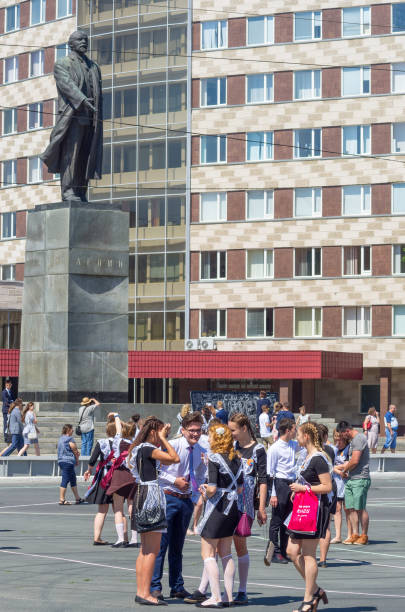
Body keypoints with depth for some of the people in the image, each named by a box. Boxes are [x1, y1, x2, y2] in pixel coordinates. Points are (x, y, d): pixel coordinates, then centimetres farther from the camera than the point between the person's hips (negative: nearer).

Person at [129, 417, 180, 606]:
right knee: (152, 550, -8)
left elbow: (167, 461, 25)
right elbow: (175, 458, -18)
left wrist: (163, 439, 20)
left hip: (142, 496, 11)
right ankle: (145, 594, -9)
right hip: (151, 496, -11)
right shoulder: (147, 448, -12)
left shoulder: (141, 449, 16)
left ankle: (141, 592, 14)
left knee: (145, 550, 13)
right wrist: (162, 439, -9)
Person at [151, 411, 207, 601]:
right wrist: (174, 480, -16)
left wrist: (195, 498, 6)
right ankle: (155, 587, -3)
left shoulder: (201, 452, 7)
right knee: (161, 542, -7)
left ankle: (177, 587, 19)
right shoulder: (173, 446, -11)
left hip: (186, 500, 6)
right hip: (168, 498, -6)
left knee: (178, 545, 13)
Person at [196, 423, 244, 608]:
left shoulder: (214, 458, -14)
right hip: (232, 508, 7)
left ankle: (216, 597, -4)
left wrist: (205, 493, 0)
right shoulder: (236, 459, 7)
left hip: (217, 508, -7)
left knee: (208, 554, 0)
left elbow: (212, 488, -20)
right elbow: (240, 488, 10)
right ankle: (228, 596, 15)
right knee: (226, 553, 15)